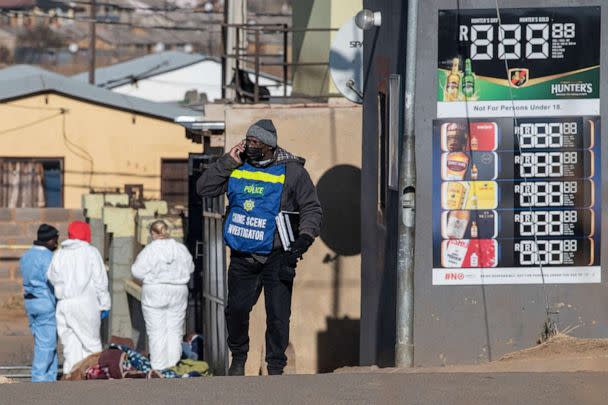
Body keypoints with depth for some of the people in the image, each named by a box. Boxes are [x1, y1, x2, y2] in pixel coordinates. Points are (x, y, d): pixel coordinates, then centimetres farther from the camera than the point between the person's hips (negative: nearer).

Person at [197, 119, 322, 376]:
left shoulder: (291, 171, -3)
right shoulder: (236, 168, 6)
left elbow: (312, 209, 1)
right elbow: (204, 189, 3)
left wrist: (304, 238, -14)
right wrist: (228, 161, -5)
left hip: (277, 258, -3)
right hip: (242, 257, 3)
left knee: (278, 316, -3)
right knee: (236, 309, 3)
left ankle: (276, 368, 7)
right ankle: (238, 357, 25)